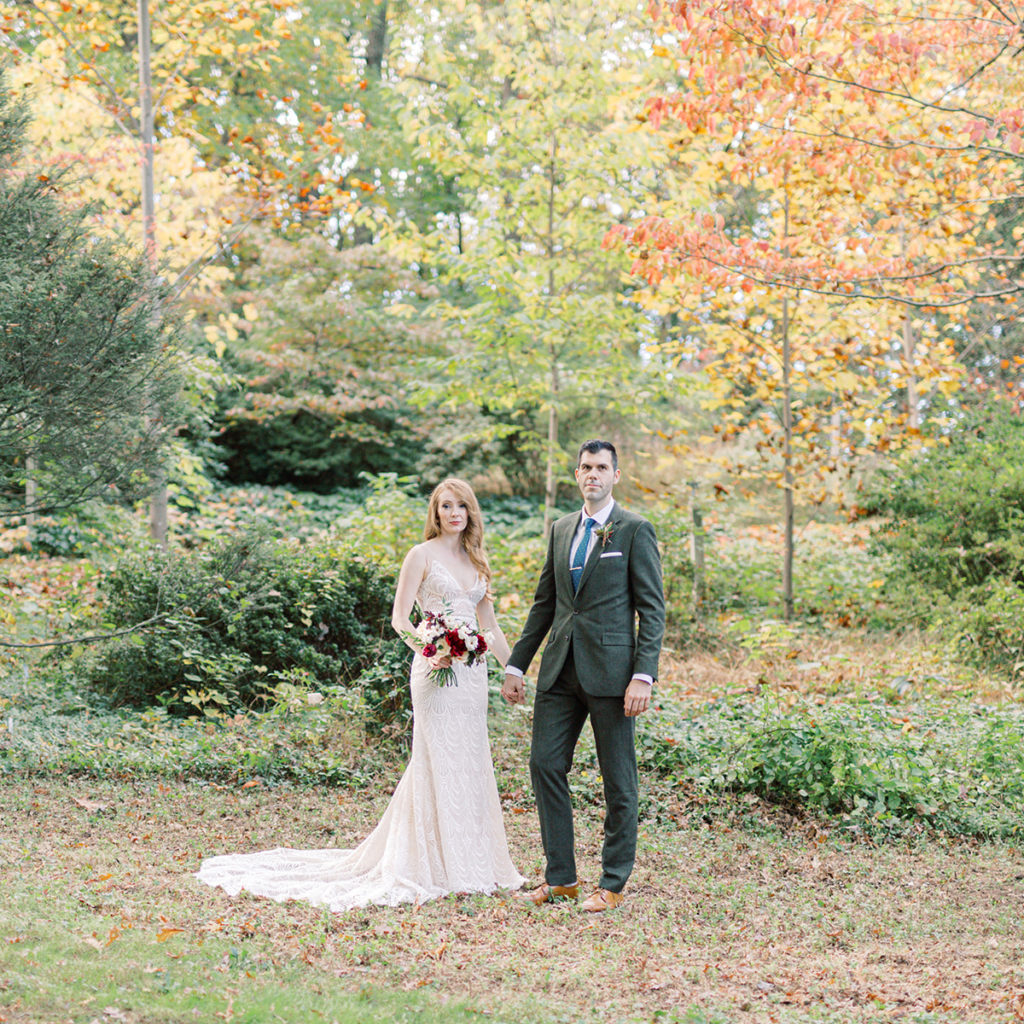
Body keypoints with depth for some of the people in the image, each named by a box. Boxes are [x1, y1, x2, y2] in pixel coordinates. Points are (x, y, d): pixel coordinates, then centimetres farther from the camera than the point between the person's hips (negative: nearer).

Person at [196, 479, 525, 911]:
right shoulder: (422, 555, -1)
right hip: (437, 672, -6)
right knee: (440, 761, -7)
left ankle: (473, 866, 16)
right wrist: (429, 652, -22)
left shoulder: (476, 561, 16)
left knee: (471, 763, 7)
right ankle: (440, 867, -1)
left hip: (472, 672, 6)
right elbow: (400, 619, -6)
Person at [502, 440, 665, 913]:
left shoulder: (635, 531, -3)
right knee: (545, 765, 4)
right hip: (560, 669, 6)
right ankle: (560, 877, 15)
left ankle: (613, 883, 13)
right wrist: (516, 664, 15)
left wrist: (643, 676, -15)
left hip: (610, 671, -6)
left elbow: (652, 609, -6)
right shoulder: (562, 529, 14)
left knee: (618, 781, 2)